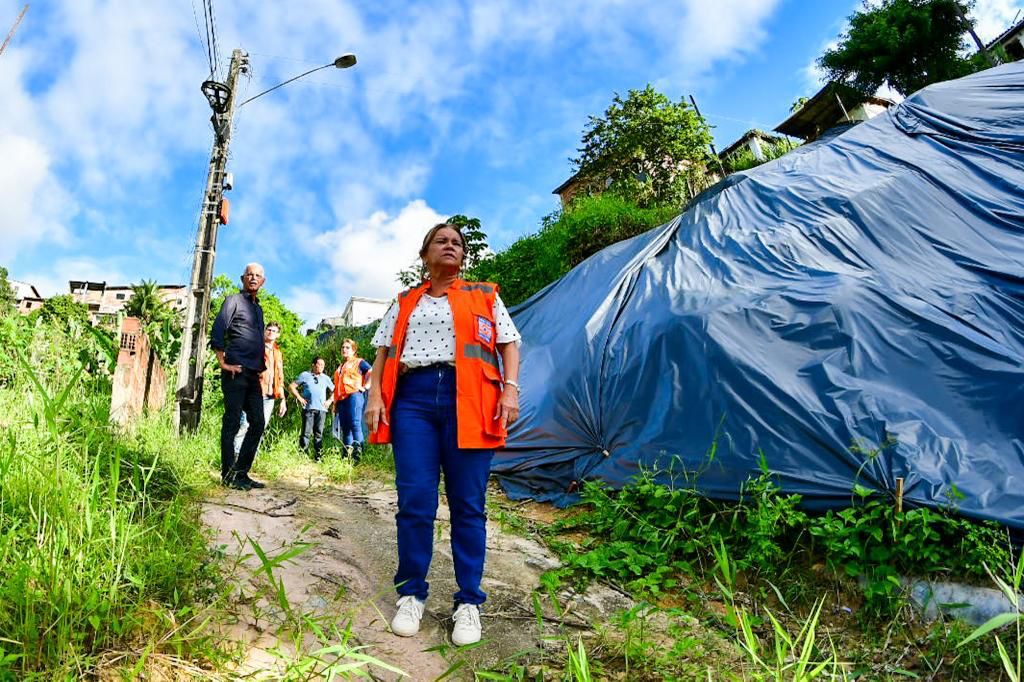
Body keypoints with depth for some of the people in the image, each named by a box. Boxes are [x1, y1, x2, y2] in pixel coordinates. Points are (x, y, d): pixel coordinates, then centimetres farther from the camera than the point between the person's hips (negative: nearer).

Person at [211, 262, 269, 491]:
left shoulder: (258, 308, 22)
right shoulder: (234, 301, 0)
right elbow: (217, 331, -10)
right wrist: (223, 363, -14)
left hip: (253, 374, 8)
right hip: (237, 372, -8)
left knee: (258, 423, 7)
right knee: (232, 423, -4)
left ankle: (241, 473, 14)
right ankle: (228, 475, 2)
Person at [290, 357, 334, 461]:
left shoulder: (326, 378, 17)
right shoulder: (305, 375, 9)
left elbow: (334, 391, 25)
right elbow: (292, 387, 9)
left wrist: (329, 400, 9)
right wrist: (300, 398, 1)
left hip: (321, 409, 3)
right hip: (308, 408, -3)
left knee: (319, 433, 3)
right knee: (306, 432, -7)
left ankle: (318, 456, 6)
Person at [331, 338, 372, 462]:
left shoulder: (359, 362, 10)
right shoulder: (340, 367, 29)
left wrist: (365, 387, -9)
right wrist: (335, 403, 21)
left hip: (354, 396, -7)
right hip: (341, 400, 7)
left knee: (355, 424, -18)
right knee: (344, 427, 2)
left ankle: (358, 452, -25)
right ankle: (347, 454, 2)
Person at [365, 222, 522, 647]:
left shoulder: (484, 296, 18)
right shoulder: (405, 303, 23)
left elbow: (509, 345, 11)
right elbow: (383, 352, 18)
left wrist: (511, 389, -5)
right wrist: (374, 396, 3)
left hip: (468, 400, -1)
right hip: (412, 398, 2)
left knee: (468, 505, -1)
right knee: (414, 501, -2)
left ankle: (468, 603, 9)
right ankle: (411, 595, 14)